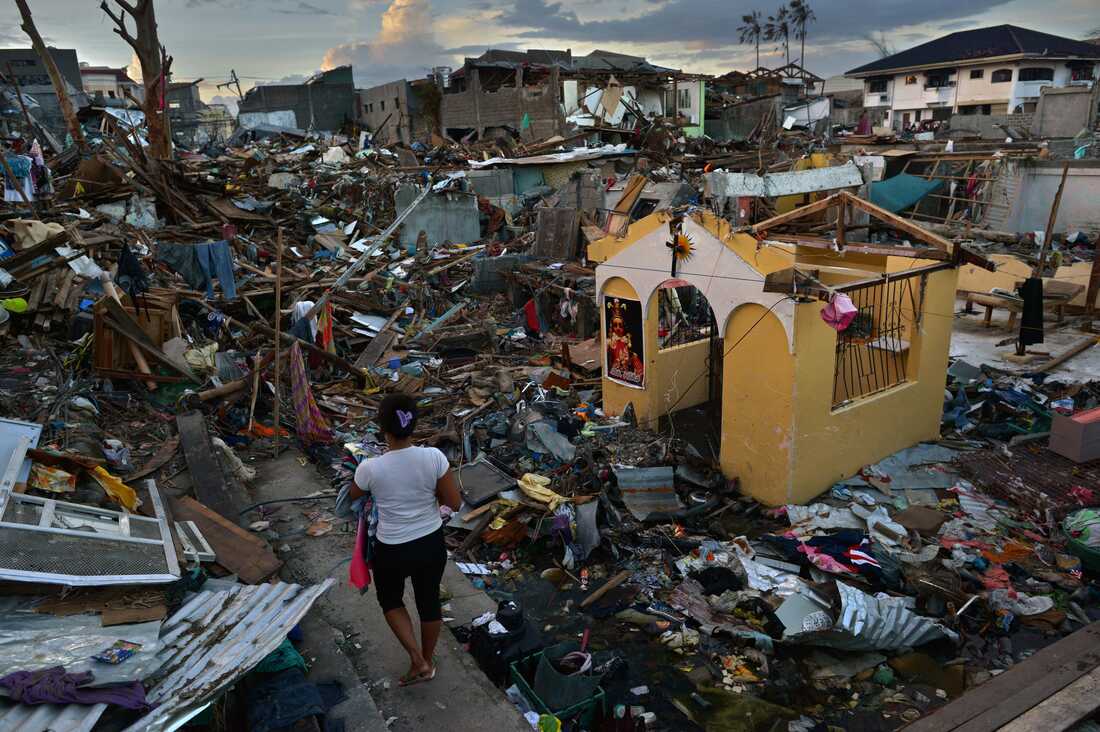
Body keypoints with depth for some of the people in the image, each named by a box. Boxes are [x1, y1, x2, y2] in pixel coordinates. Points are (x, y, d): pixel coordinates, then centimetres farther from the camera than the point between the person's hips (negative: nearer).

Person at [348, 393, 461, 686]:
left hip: (392, 551, -2)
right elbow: (455, 502, -10)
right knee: (429, 600, 25)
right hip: (432, 544, 2)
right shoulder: (434, 457, -20)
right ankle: (427, 662, 45)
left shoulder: (370, 468, -22)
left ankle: (417, 661, 19)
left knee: (389, 600, 28)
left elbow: (353, 496, 2)